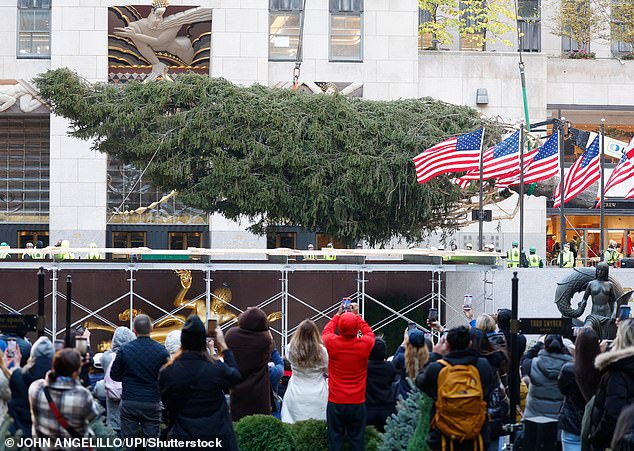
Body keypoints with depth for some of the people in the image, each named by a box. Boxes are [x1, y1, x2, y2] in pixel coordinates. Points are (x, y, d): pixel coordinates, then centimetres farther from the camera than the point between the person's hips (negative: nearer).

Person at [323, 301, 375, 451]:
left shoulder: (332, 343, -10)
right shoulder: (365, 344, -10)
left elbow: (326, 331, 15)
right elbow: (369, 333, 15)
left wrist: (338, 314, 27)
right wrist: (357, 316, 22)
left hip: (335, 402, 0)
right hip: (357, 403, 0)